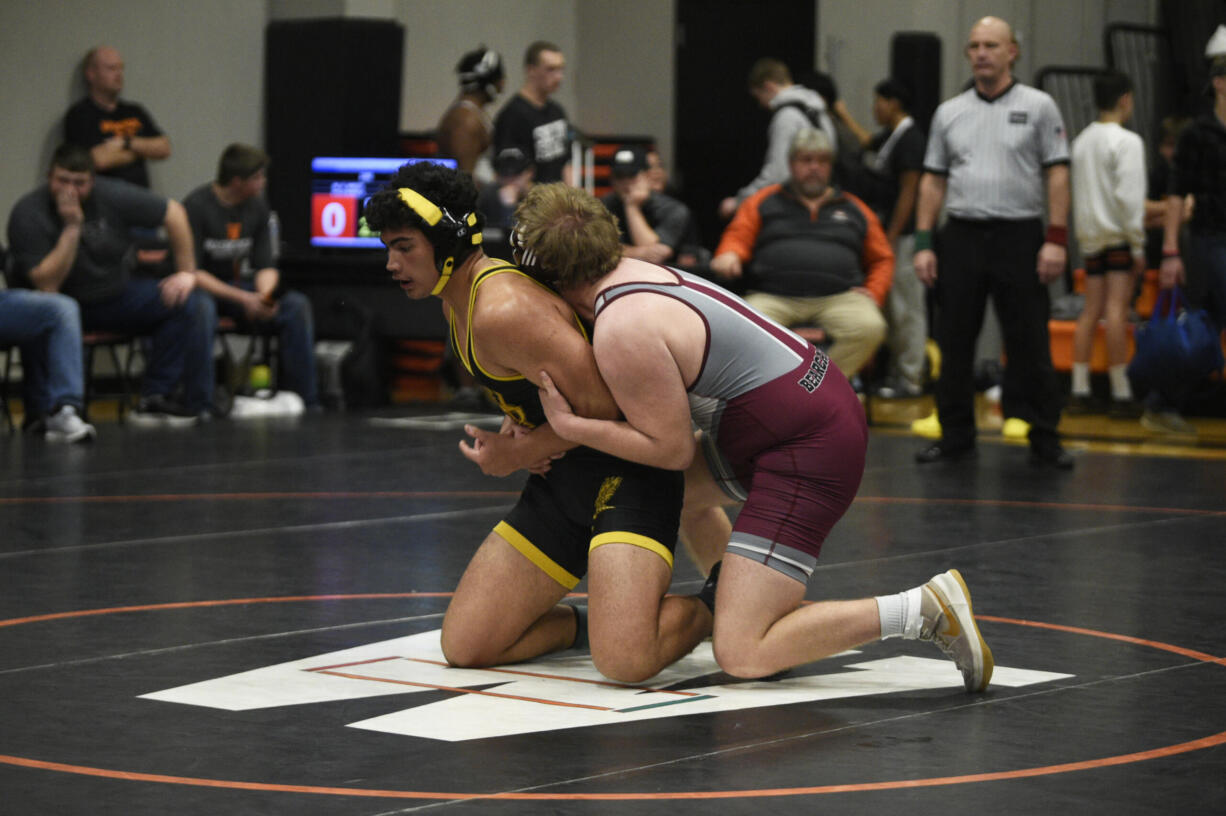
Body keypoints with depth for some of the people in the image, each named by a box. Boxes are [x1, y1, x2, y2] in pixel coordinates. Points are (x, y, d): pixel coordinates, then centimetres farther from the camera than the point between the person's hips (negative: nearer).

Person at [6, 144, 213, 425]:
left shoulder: (112, 196, -11)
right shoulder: (27, 214, -18)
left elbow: (173, 212, -1)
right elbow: (47, 285, -25)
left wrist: (187, 272, -3)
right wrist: (71, 227, -30)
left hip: (119, 294, 3)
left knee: (195, 305, -16)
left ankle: (154, 398, -10)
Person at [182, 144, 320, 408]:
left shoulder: (257, 206, 5)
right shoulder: (197, 206, -14)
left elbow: (266, 266, 5)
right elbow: (191, 272, -18)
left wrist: (265, 295, -20)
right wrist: (243, 299, -26)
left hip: (237, 287, 6)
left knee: (297, 305, -18)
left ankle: (304, 402, -17)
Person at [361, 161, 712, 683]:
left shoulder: (503, 311, -24)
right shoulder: (459, 298, 8)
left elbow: (602, 404, -25)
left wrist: (516, 454, -11)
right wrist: (518, 425, 2)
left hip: (626, 471, -9)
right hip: (563, 479, 9)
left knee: (624, 662, -27)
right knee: (464, 647, 1)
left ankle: (713, 608, 3)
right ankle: (588, 622, 23)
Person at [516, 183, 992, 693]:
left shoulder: (623, 330, -19)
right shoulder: (629, 273, 11)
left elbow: (672, 449, -10)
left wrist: (567, 427, -10)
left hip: (809, 457, -11)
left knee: (742, 656, -13)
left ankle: (925, 610, -16)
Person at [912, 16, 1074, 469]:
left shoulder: (1038, 107, 2)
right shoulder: (949, 112, 11)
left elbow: (1057, 175, -2)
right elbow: (933, 180, 12)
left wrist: (1056, 240, -10)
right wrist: (923, 243, 4)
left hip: (1019, 236, -3)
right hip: (961, 236, 3)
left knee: (1030, 344, -2)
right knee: (954, 342, 5)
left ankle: (1043, 439, 4)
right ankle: (955, 435, 14)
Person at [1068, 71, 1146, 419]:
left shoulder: (1082, 141, 14)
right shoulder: (1127, 141, -9)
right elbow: (1128, 196, -14)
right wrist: (1138, 246, -11)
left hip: (1089, 234, 7)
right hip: (1118, 235, -7)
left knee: (1091, 311, 7)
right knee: (1117, 309, -10)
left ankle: (1080, 391, 5)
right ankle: (1121, 395, -12)